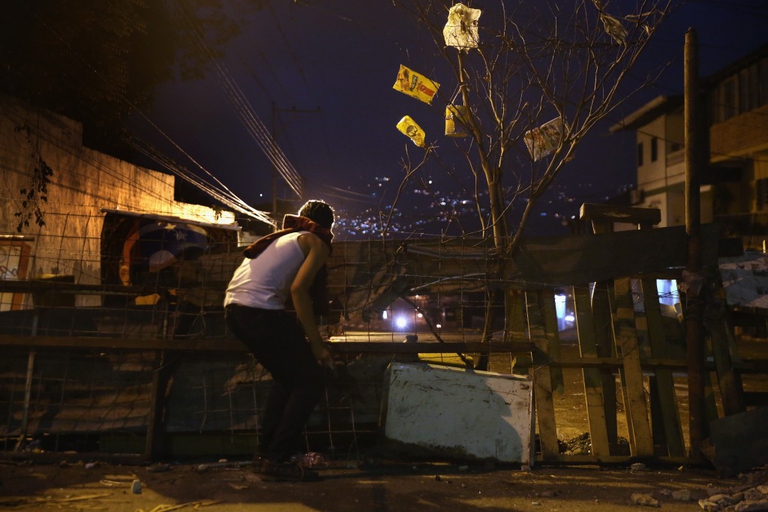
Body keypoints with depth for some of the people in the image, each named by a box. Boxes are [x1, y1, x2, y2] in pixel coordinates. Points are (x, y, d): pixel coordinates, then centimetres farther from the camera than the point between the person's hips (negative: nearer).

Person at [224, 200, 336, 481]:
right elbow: (298, 289, -11)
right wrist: (316, 343, -9)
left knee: (287, 378, 23)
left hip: (234, 309, 9)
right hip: (260, 311, -8)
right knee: (310, 382, 2)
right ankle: (277, 459, -1)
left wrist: (303, 333, 41)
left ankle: (266, 452, 22)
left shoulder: (283, 237, 28)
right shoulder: (317, 243, 4)